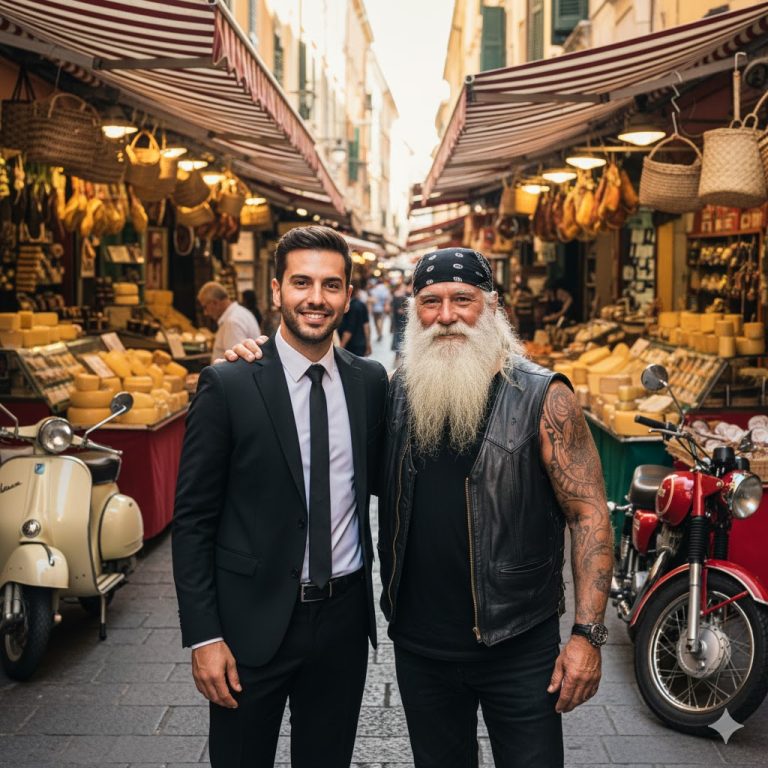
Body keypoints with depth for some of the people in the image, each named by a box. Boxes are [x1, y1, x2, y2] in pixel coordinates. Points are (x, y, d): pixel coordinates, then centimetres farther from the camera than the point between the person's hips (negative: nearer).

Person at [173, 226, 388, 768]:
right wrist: (203, 636, -11)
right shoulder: (228, 385, -10)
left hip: (344, 618, 4)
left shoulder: (371, 381, 2)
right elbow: (193, 519, -8)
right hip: (255, 622, -3)